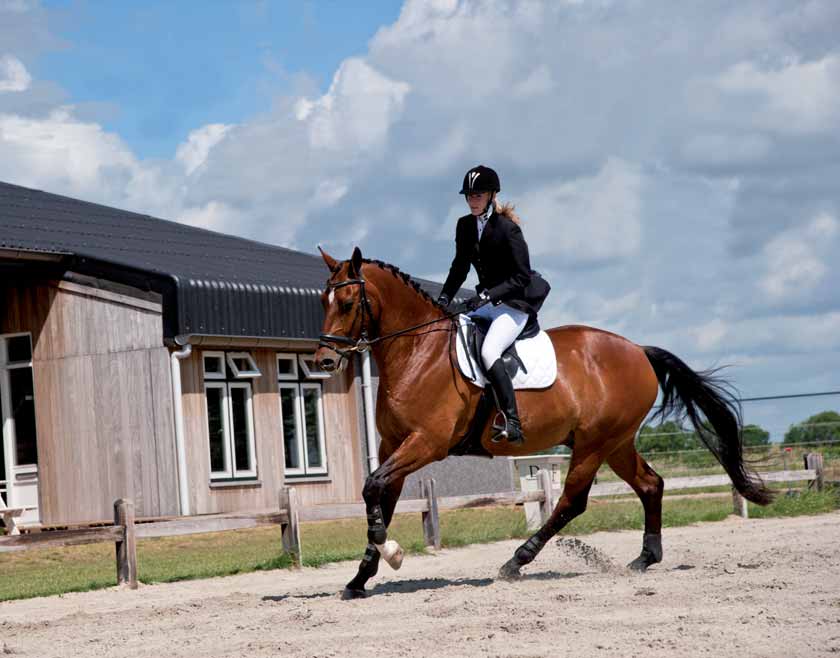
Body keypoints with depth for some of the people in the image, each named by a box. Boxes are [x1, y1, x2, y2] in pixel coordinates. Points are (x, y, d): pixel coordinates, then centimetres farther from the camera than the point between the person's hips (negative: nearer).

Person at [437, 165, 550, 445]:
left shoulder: (508, 229, -15)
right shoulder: (465, 226, 7)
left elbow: (521, 277, -17)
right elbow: (460, 267, 16)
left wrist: (488, 294, -27)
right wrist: (444, 298, 2)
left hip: (516, 304, -9)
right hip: (489, 303, 9)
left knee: (489, 352, -29)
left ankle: (512, 424, -31)